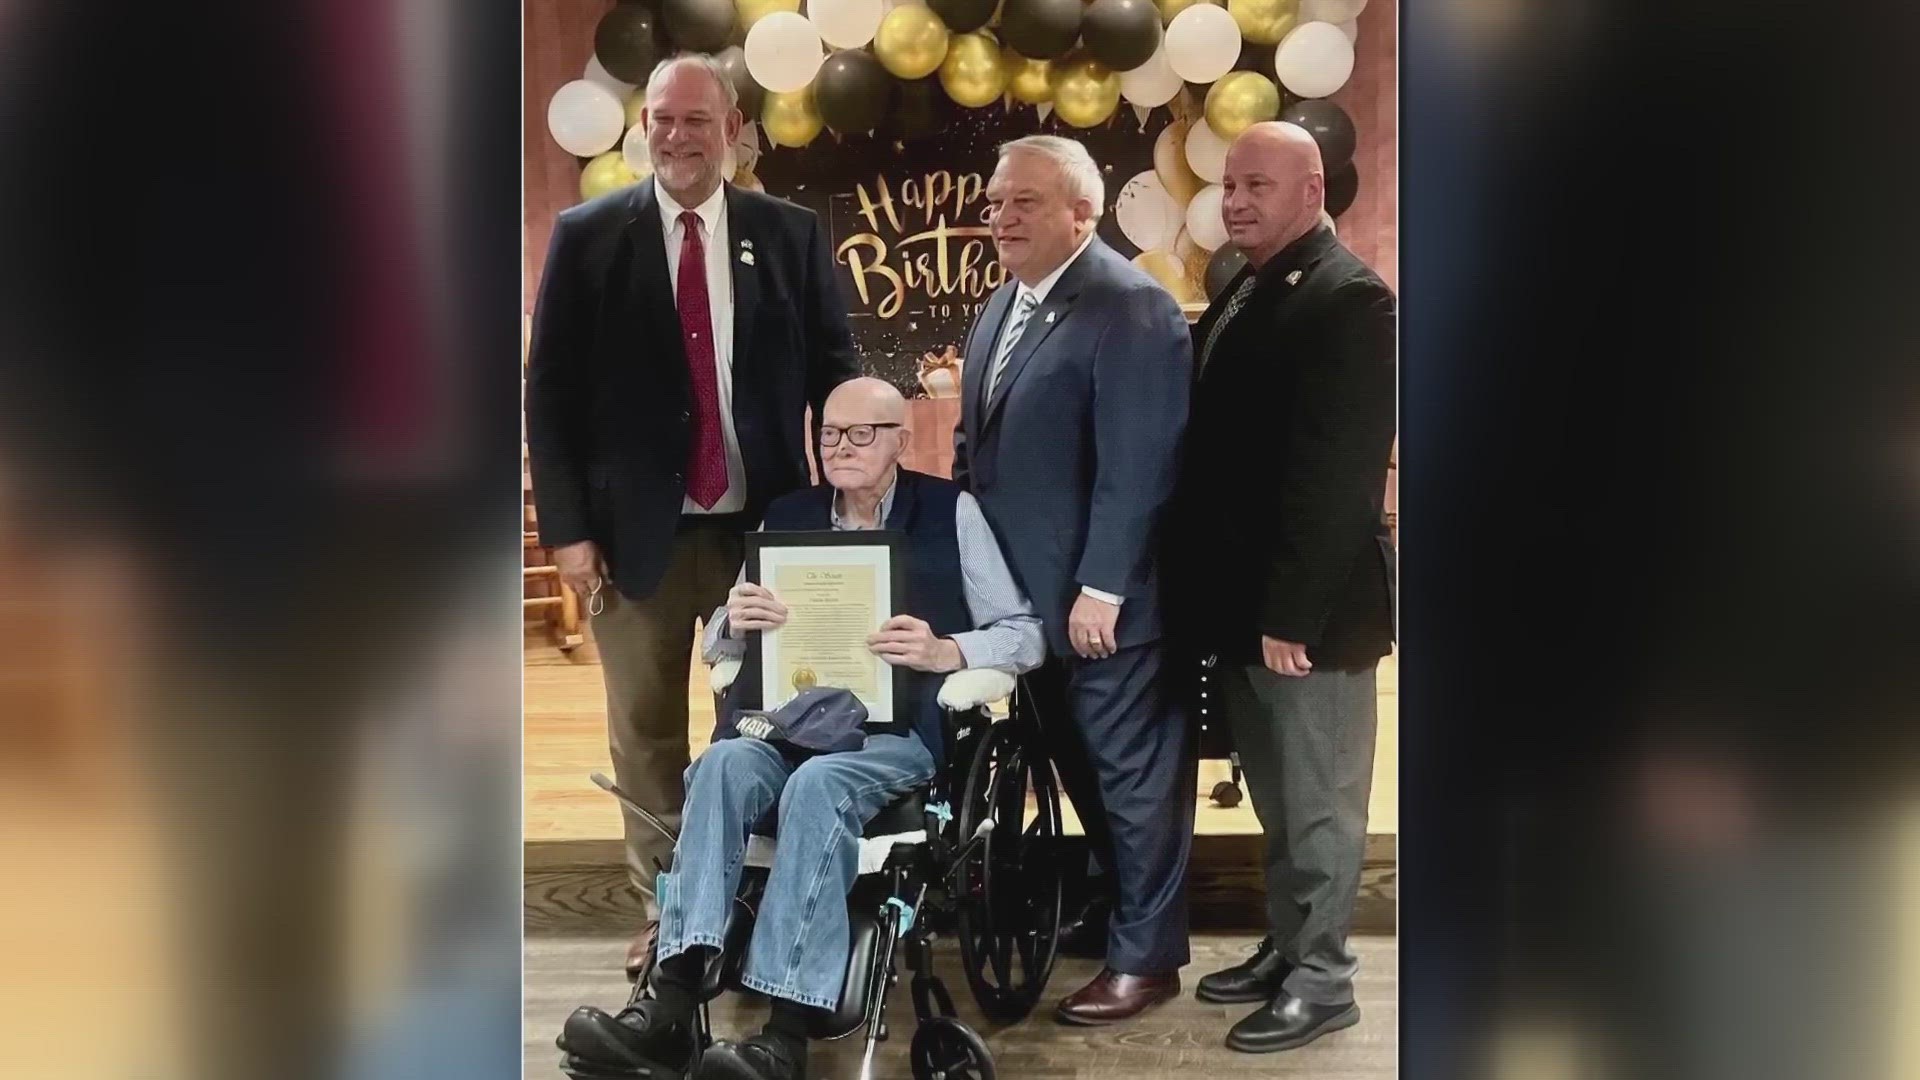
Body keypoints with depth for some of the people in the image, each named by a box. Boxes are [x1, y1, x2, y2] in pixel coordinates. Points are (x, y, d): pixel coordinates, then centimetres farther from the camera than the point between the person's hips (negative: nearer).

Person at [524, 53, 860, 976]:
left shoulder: (792, 233, 4)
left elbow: (834, 371, 7)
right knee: (645, 727, 9)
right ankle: (663, 909, 23)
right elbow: (549, 390, 1)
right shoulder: (587, 235, 2)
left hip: (762, 522, 0)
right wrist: (567, 527, -6)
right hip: (637, 526, 0)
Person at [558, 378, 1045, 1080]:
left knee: (818, 783, -35)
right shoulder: (787, 516, 18)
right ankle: (672, 1008, -38)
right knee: (724, 761, -30)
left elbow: (1025, 634, 4)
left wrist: (946, 652, -16)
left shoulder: (952, 511, 7)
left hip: (898, 727, -3)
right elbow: (719, 645, 17)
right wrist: (734, 622, -7)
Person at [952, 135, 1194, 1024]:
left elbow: (1136, 465, -21)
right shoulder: (1005, 303, 13)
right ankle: (1120, 900, 37)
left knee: (1132, 772, 5)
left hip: (1101, 596, -9)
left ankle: (1144, 956, 17)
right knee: (1079, 765, 19)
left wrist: (1102, 586, -23)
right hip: (1025, 589, 9)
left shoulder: (1130, 307, -16)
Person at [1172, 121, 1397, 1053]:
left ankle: (1321, 977, 18)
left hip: (1305, 607, -8)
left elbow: (1339, 474, -21)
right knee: (1278, 796, 18)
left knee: (1317, 802, 5)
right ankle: (1284, 947, 30)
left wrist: (1293, 614, -22)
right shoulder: (1242, 292, 14)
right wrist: (1239, 600, 11)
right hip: (1242, 599, 8)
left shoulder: (1347, 299, -14)